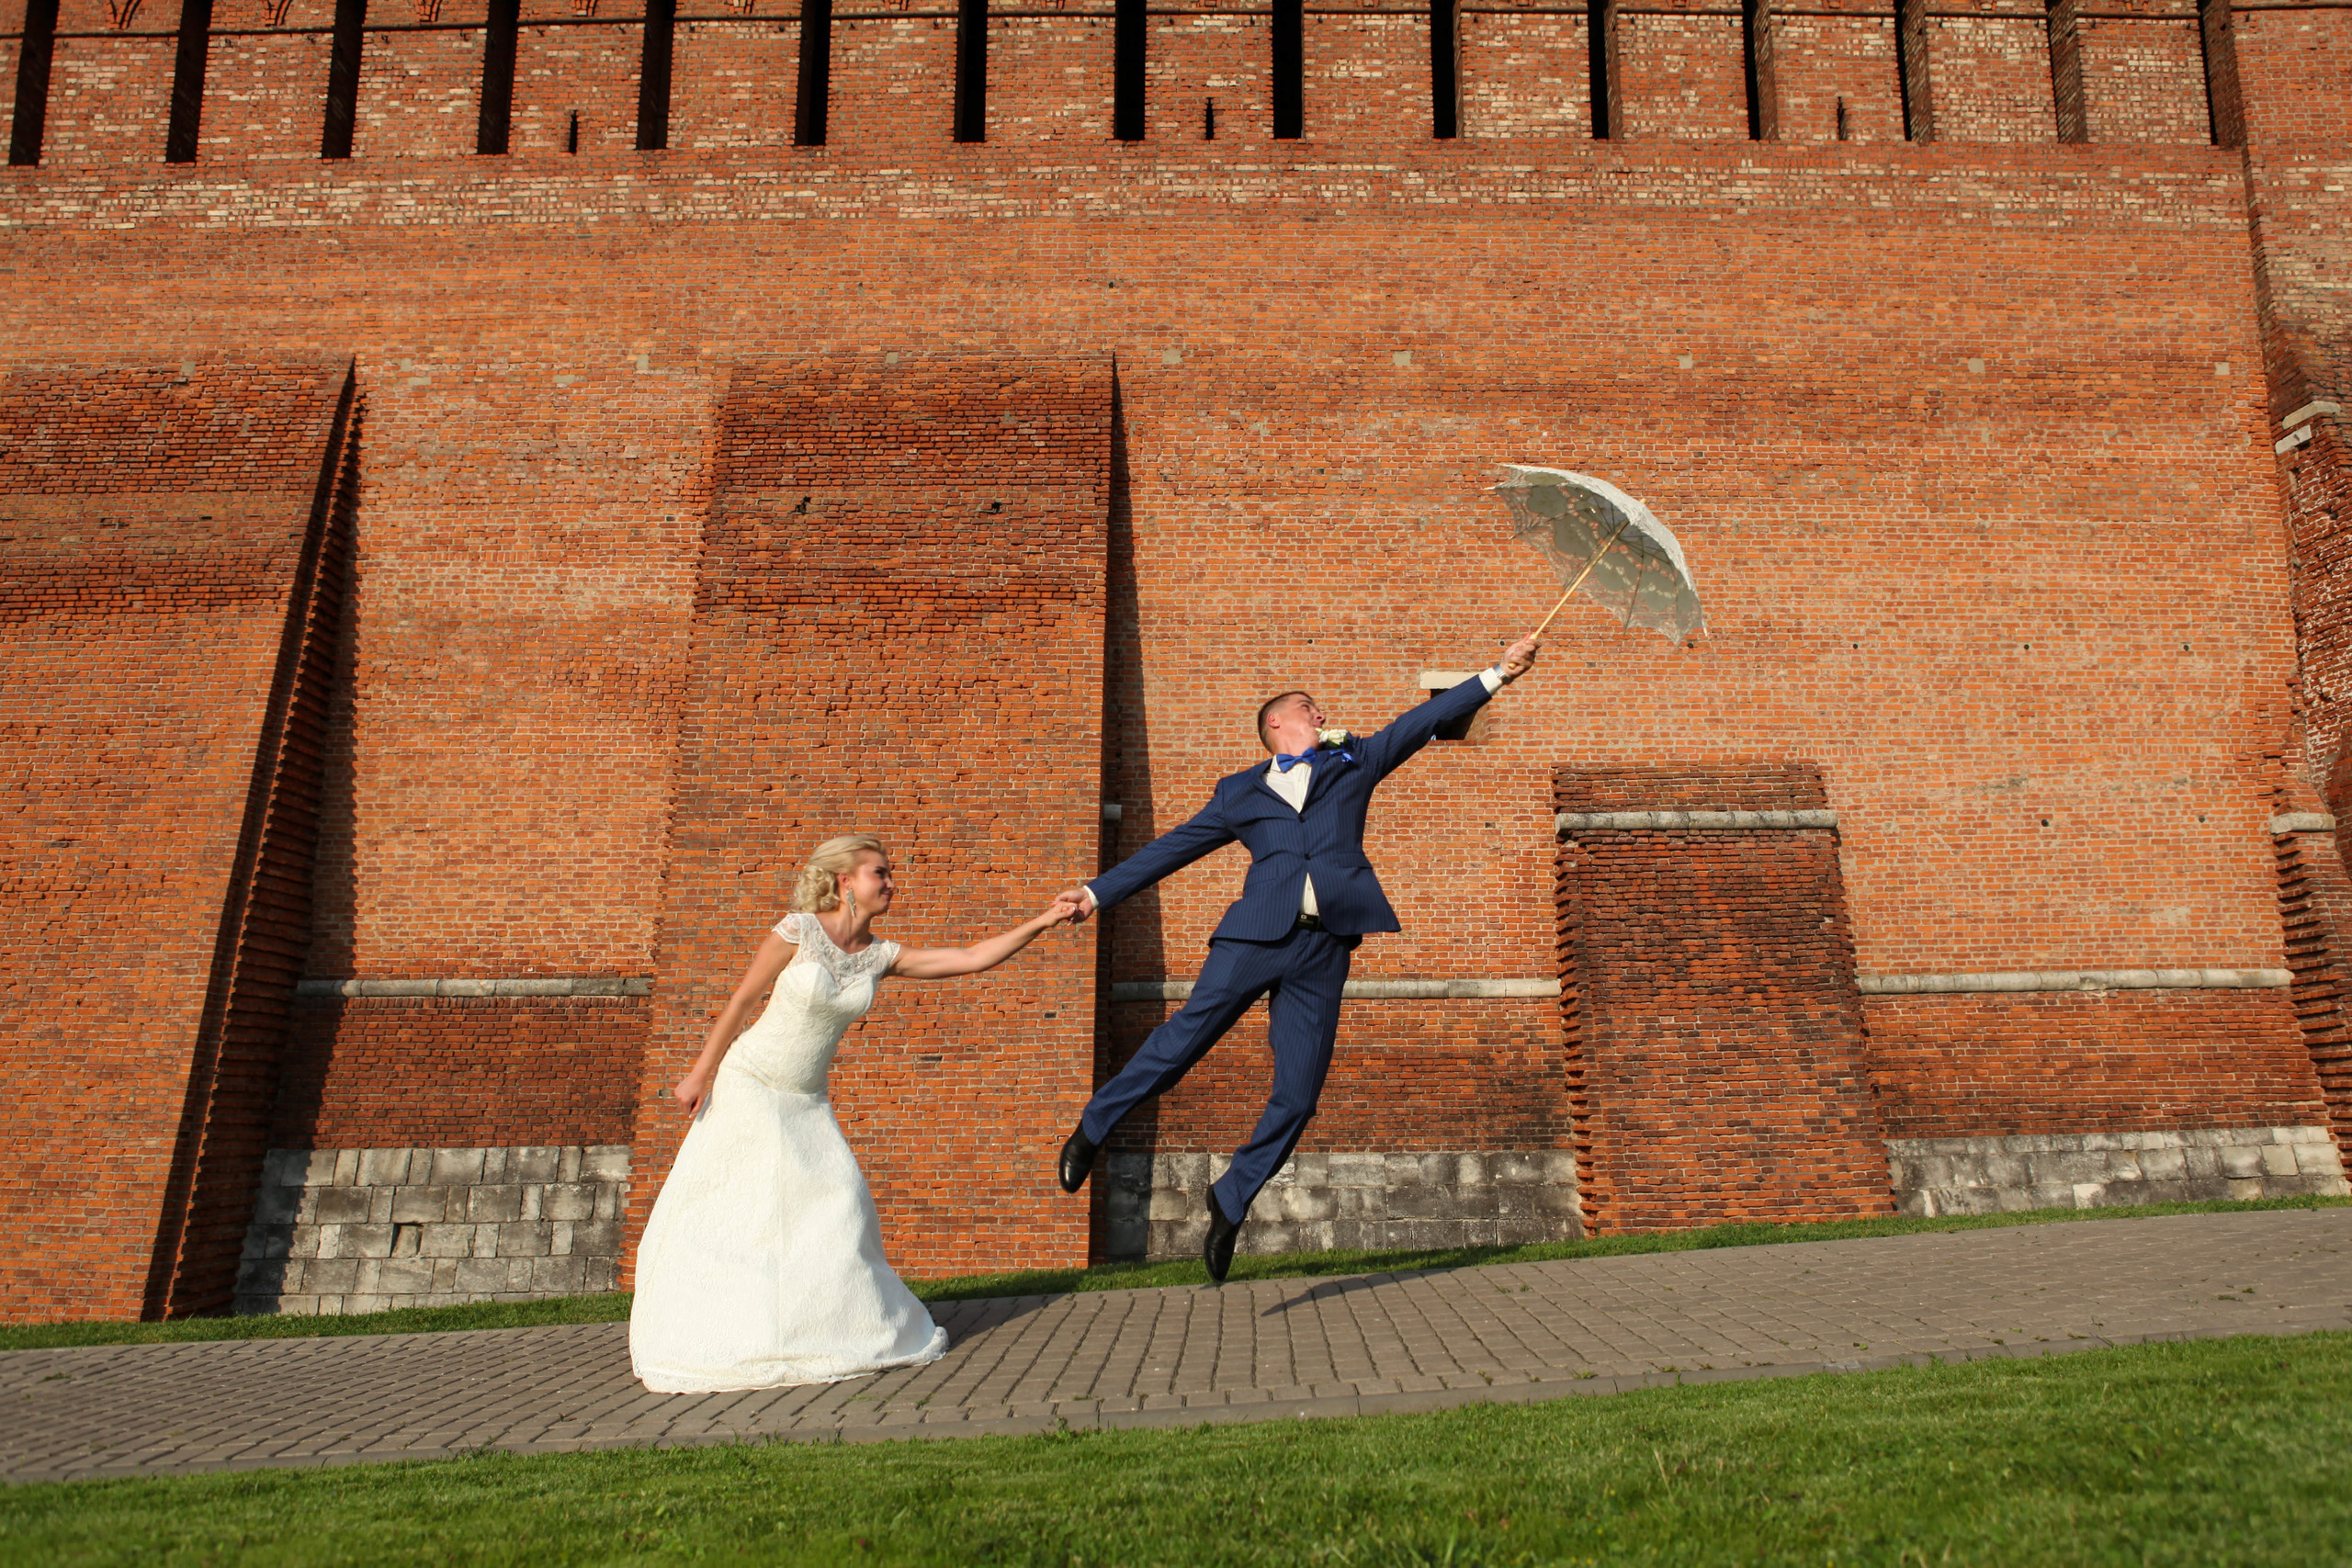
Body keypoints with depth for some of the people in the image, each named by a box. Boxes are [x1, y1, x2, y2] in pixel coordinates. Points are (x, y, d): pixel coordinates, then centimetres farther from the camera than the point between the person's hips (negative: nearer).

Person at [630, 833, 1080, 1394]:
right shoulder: (797, 932, -15)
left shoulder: (881, 956, -1)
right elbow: (741, 1000, -9)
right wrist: (700, 1073, -8)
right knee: (727, 1208, -3)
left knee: (832, 1205, -1)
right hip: (749, 1084, -5)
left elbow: (972, 958, -4)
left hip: (806, 1102, 5)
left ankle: (830, 1324, 11)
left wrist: (1044, 921, -9)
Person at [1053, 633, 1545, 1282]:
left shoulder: (1352, 762, 22)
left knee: (1297, 1096, -1)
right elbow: (1173, 847, 17)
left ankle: (1230, 1202, 15)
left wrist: (1496, 674, 14)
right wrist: (1098, 891, 13)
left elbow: (1422, 721, 19)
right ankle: (1093, 1127, 12)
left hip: (1325, 949, 2)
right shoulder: (1239, 791, 18)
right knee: (1183, 1038, -10)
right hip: (1258, 935, -2)